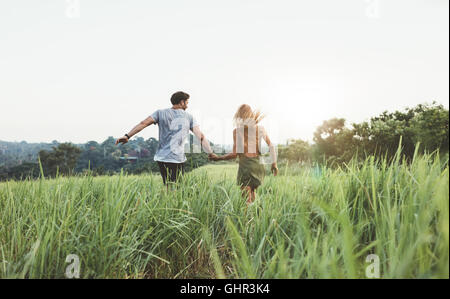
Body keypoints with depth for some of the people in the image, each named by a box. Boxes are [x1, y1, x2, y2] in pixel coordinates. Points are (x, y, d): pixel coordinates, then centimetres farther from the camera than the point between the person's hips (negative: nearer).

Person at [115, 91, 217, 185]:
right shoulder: (189, 117, 5)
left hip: (162, 158, 3)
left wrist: (127, 136, -6)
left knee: (168, 187, 14)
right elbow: (201, 137, -2)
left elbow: (143, 123, -5)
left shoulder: (161, 113, 7)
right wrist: (210, 153, 2)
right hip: (178, 158, -3)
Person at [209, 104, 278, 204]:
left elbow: (235, 154, -10)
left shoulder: (237, 131, -8)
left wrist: (218, 158, 1)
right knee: (253, 190, 26)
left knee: (247, 197, 4)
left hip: (245, 165, -4)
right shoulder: (261, 129, 3)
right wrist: (274, 163, 13)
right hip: (259, 165, 4)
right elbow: (271, 146, 5)